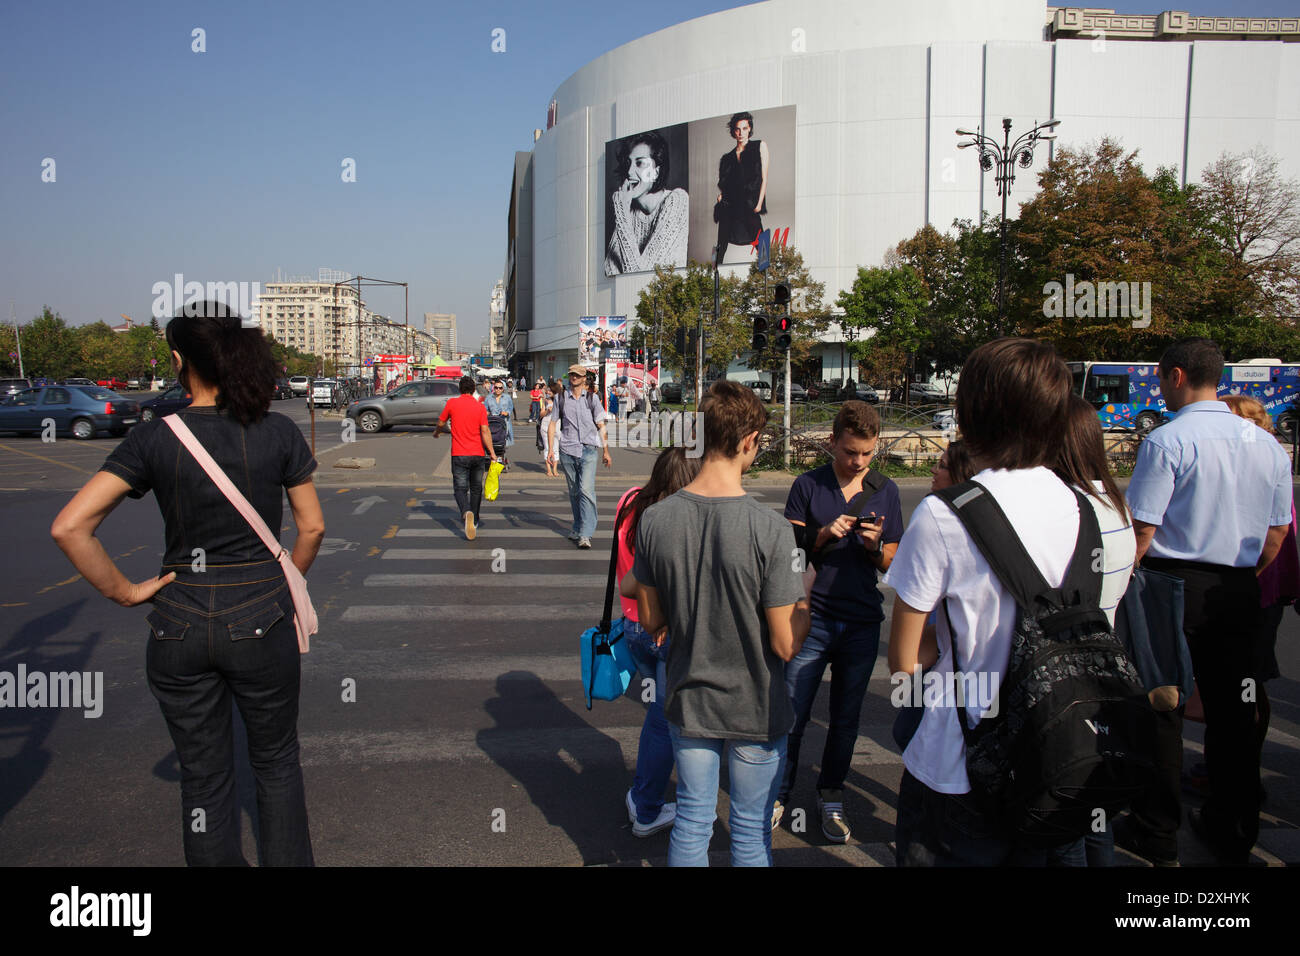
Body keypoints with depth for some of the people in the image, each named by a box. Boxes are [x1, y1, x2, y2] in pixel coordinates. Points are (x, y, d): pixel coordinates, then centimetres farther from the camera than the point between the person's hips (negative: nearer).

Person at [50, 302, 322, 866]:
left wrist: (124, 592, -4)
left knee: (203, 777, 16)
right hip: (261, 621, 0)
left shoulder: (152, 440, -8)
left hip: (179, 627, 1)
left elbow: (69, 528, -14)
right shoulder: (279, 432, -7)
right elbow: (312, 527, -1)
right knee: (275, 762, 19)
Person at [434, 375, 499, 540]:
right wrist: (492, 452, -8)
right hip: (478, 454, 1)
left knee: (460, 488, 0)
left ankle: (467, 512, -29)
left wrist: (436, 432, 32)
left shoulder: (452, 403, -2)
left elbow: (440, 423, 10)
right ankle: (474, 522, 27)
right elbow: (485, 431, -10)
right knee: (476, 489, 16)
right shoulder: (480, 406, -2)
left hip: (459, 454, -1)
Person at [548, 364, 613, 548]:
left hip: (588, 450, -2)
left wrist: (606, 451, 7)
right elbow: (552, 424, 12)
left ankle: (585, 534, -17)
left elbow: (601, 425, 9)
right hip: (567, 451, 2)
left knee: (586, 490, -15)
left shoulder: (592, 398, 7)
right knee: (573, 492, 9)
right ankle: (577, 528, 24)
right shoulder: (560, 398, 9)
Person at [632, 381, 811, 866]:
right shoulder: (771, 531, -24)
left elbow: (651, 621, -2)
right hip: (756, 709, -3)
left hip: (688, 701, 3)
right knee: (752, 834, 17)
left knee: (691, 822, 21)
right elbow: (786, 645, -18)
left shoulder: (654, 520, -12)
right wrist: (805, 598, -1)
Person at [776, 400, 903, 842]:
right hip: (812, 618, -2)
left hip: (862, 622, 2)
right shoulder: (808, 486, 0)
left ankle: (831, 796, 31)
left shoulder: (886, 491, 6)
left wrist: (876, 545, -13)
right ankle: (779, 793, 21)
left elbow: (890, 565, 9)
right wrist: (824, 535, -15)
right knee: (792, 714, 1)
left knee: (846, 718, 13)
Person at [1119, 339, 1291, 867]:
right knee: (1232, 711, 13)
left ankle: (1156, 834, 14)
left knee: (1161, 707, 4)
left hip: (1174, 585, -6)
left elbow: (1141, 529, -16)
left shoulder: (1167, 440, -13)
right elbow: (1277, 533, 13)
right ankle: (1233, 833, 26)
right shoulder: (1268, 445, 8)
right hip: (1240, 592, 6)